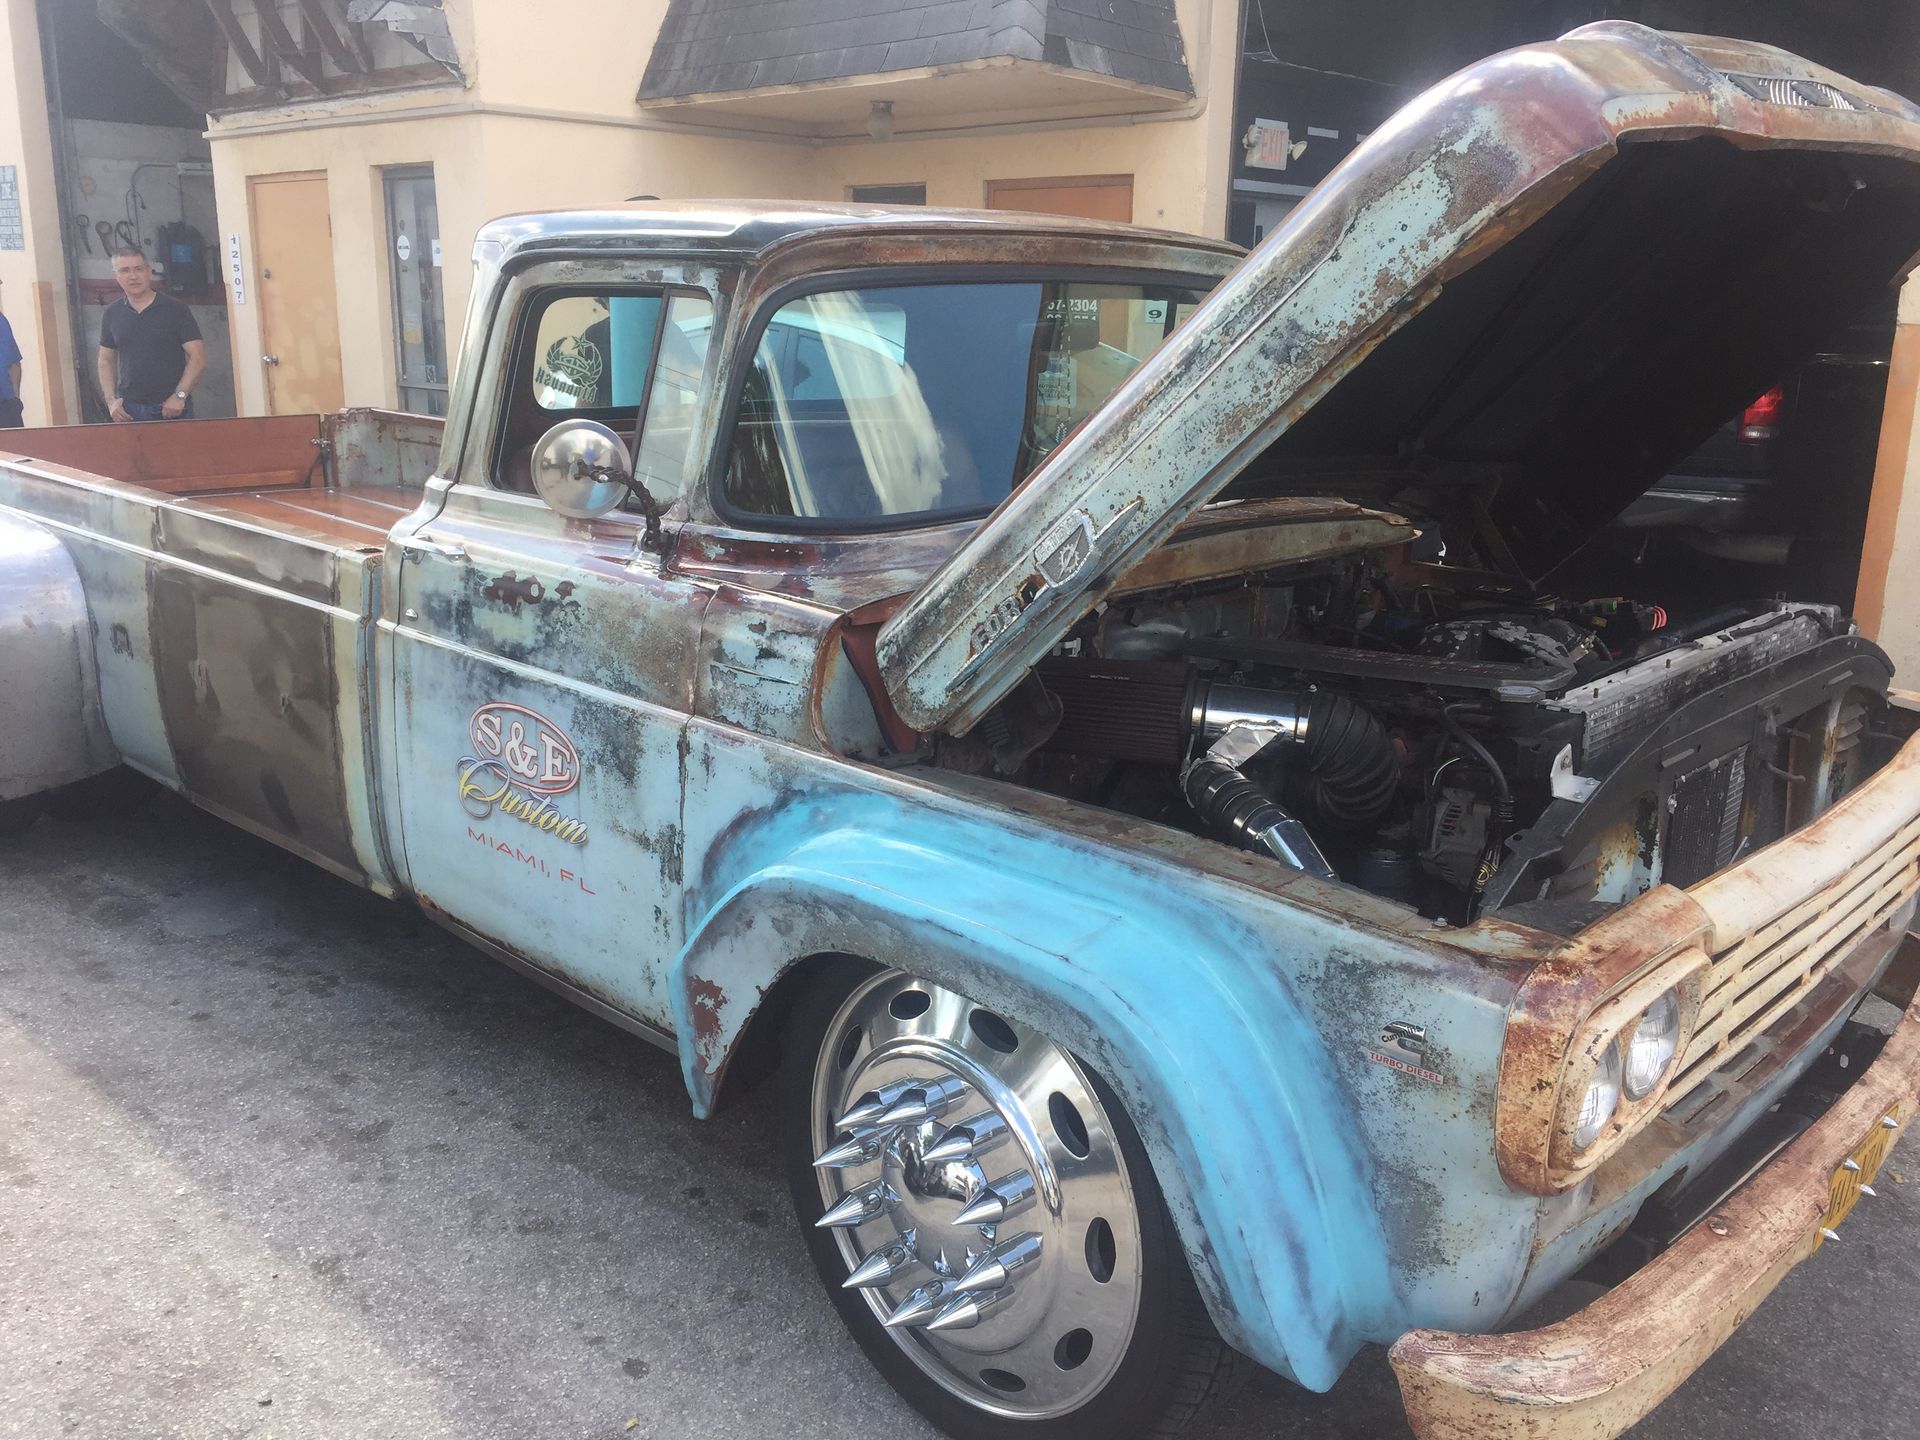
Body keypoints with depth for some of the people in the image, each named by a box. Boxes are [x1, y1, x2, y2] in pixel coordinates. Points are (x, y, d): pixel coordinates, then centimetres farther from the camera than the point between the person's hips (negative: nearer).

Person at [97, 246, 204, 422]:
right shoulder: (112, 314, 11)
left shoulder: (175, 310, 0)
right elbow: (106, 361, 17)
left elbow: (197, 357, -4)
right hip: (129, 410, 3)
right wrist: (111, 400, 3)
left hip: (172, 408, -3)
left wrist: (180, 395, -13)